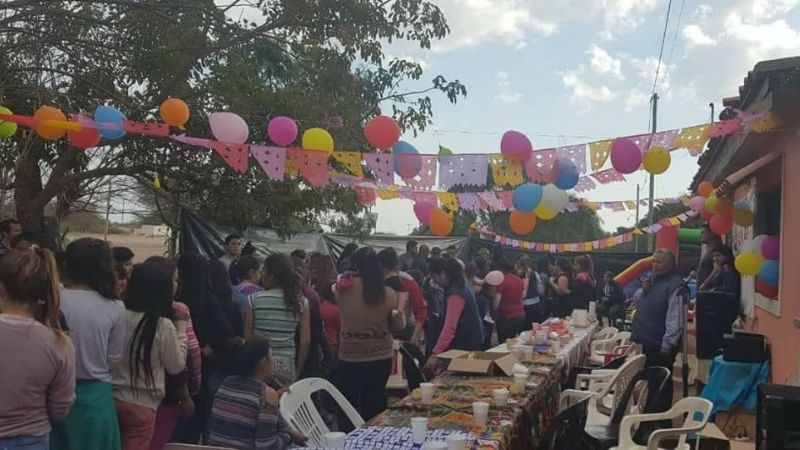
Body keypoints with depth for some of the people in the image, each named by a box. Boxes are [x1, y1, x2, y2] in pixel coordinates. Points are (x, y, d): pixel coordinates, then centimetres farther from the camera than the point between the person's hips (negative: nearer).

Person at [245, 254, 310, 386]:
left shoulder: (255, 299, -5)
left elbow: (247, 336, -1)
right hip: (286, 365, 1)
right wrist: (298, 369, 9)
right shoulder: (301, 302, -1)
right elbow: (306, 340, -1)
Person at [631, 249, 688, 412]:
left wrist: (668, 344, -24)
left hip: (661, 345, -10)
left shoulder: (676, 286, -17)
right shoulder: (656, 281, 15)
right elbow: (645, 308, 28)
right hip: (649, 342, 10)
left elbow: (675, 319, -23)